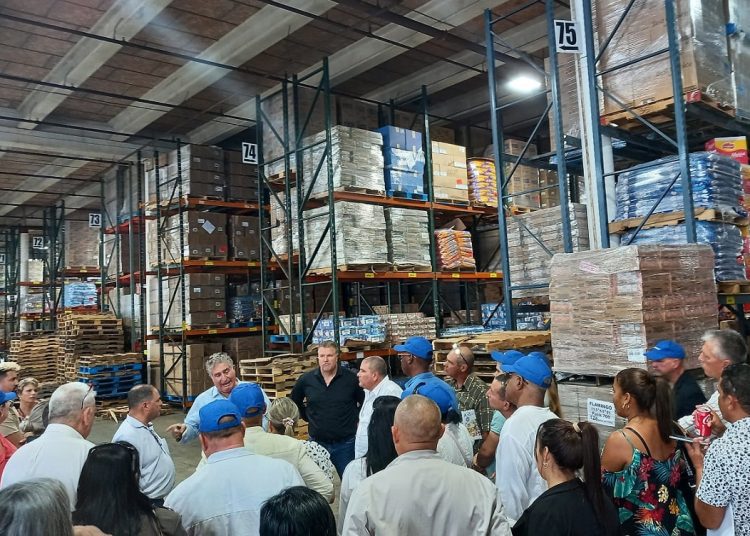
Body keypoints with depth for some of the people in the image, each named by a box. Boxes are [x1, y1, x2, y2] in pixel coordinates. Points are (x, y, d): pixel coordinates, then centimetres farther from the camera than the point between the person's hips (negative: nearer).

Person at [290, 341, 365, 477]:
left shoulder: (351, 378, -8)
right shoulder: (306, 380, -2)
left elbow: (365, 401, 4)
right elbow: (294, 401, 16)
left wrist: (355, 417, 1)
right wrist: (307, 417, 11)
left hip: (345, 442, -2)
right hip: (316, 442, 2)